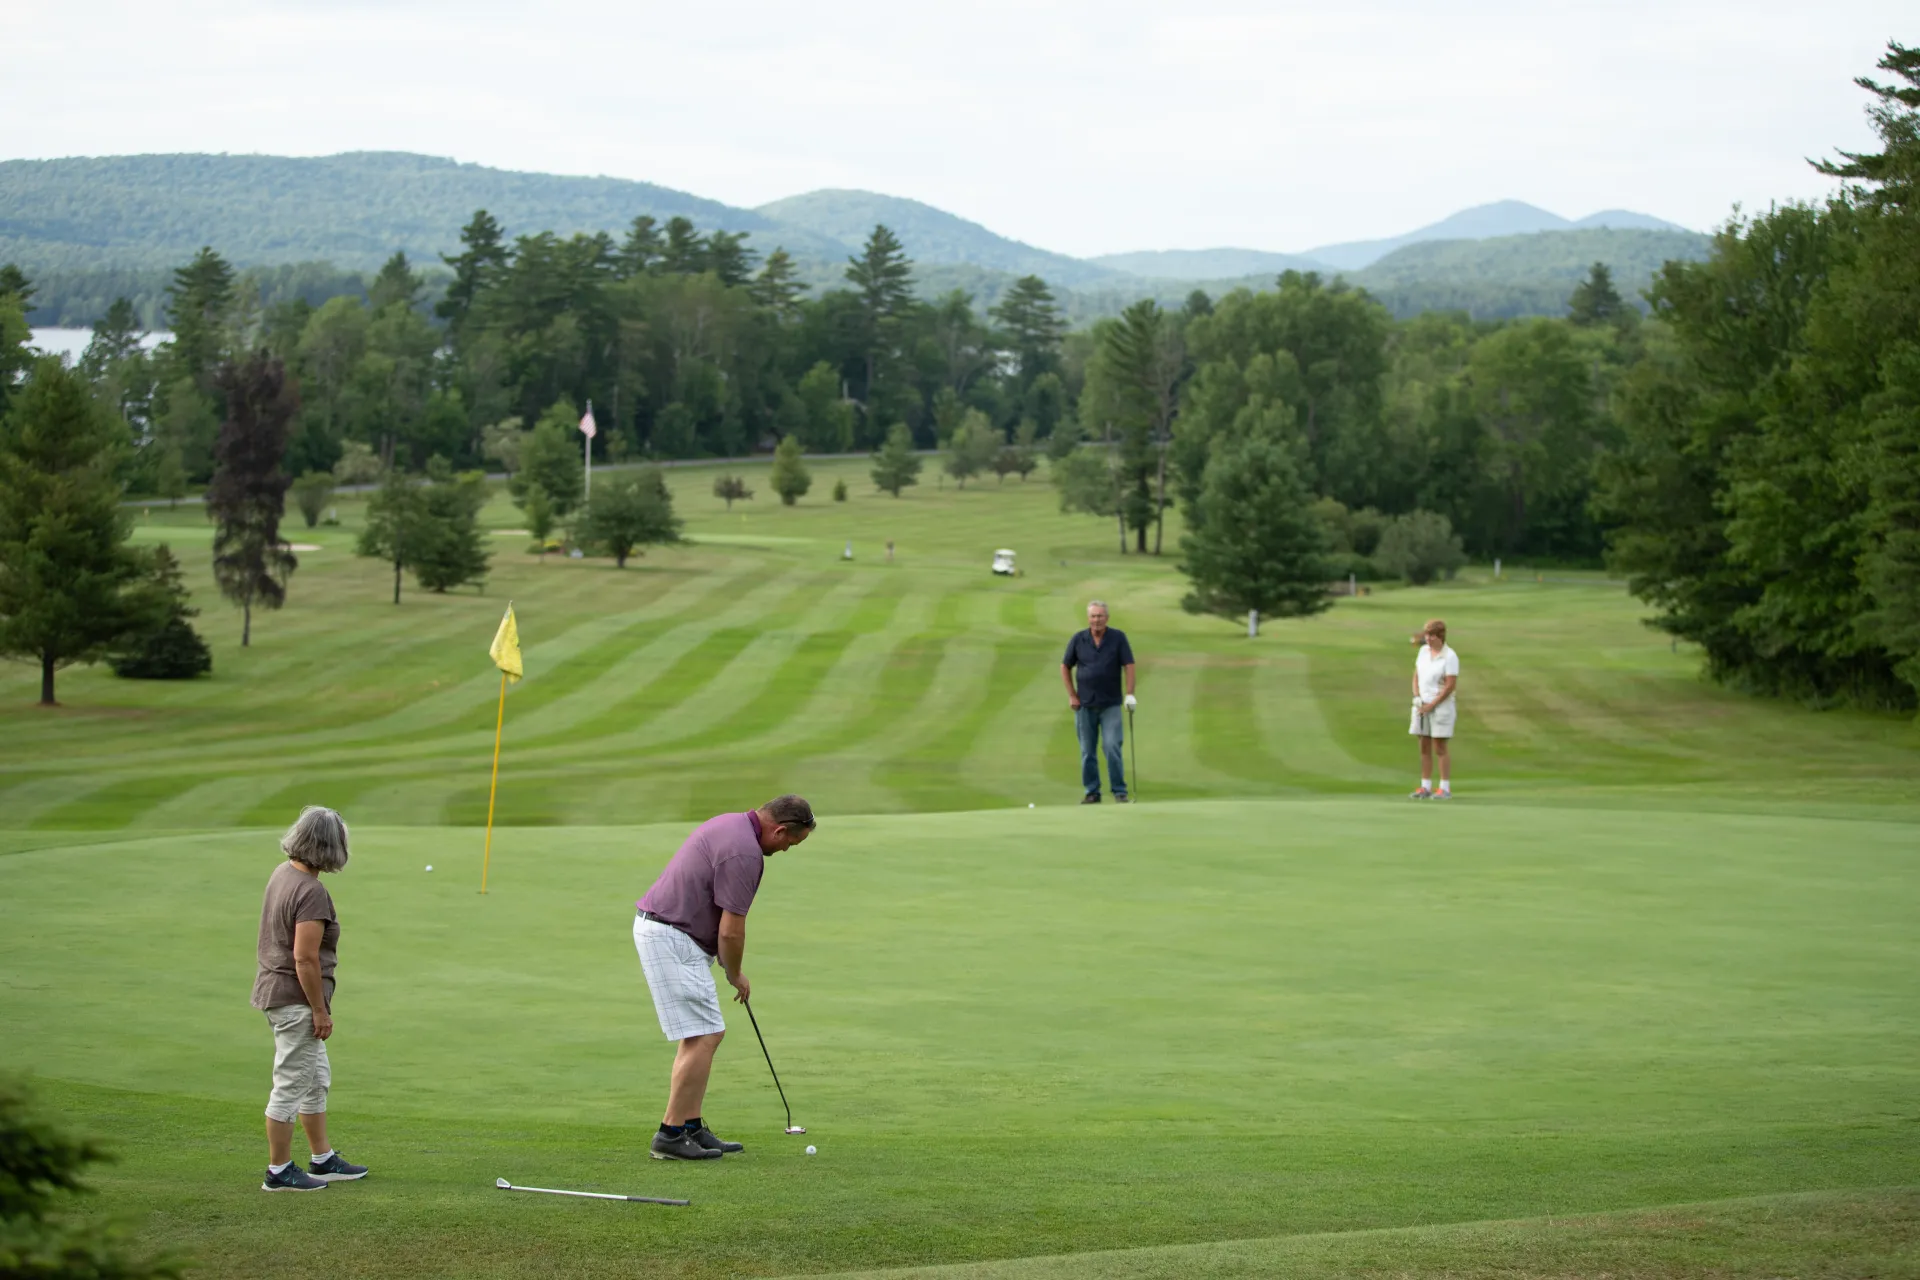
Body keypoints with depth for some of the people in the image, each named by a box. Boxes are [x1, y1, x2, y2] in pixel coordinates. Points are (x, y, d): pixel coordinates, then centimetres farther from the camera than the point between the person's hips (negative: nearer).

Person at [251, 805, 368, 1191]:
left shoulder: (282, 873, 5)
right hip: (296, 1000, -10)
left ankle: (323, 1159, 29)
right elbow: (305, 958, -25)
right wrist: (321, 1010, -17)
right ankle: (279, 1171, 9)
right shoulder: (311, 893, -24)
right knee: (291, 1086, 1)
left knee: (317, 1079, 20)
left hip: (275, 990, 10)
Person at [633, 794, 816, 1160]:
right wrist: (736, 976, 0)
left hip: (662, 932, 11)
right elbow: (731, 930, -17)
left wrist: (729, 968, 17)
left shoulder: (731, 825, 13)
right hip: (673, 940, -11)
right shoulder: (744, 851, -20)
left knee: (701, 1036, 13)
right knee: (703, 1037, -9)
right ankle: (671, 1135, -7)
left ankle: (691, 1129, 15)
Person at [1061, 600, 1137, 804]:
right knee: (1087, 751, 5)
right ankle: (1092, 792, 14)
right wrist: (1072, 695, 5)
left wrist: (1130, 694, -13)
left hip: (1110, 704, -2)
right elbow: (1065, 667, 11)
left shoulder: (1118, 637, -4)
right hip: (1085, 704, 2)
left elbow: (1129, 665, -4)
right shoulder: (1078, 639, 1)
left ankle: (1119, 791, -4)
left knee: (1112, 746, -11)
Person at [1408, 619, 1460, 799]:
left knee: (1439, 749, -5)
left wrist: (1432, 705, -16)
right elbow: (1416, 676, 12)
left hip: (1441, 705, -6)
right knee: (1424, 748, 7)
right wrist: (1417, 698, -2)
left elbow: (1450, 685, -16)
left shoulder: (1450, 657, -13)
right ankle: (1425, 788, 11)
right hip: (1423, 706, 6)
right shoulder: (1424, 651, 7)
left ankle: (1445, 789, 1)